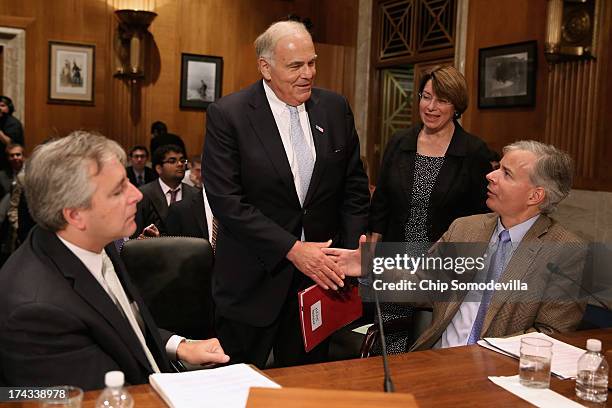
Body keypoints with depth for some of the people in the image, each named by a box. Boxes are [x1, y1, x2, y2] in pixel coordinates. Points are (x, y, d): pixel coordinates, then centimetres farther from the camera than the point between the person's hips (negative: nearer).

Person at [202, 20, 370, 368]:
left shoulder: (336, 109, 3)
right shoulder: (227, 115, -10)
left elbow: (354, 186, 7)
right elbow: (226, 200, -16)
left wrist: (352, 252, -4)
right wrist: (292, 249, -20)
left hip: (320, 272, 4)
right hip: (254, 280, -3)